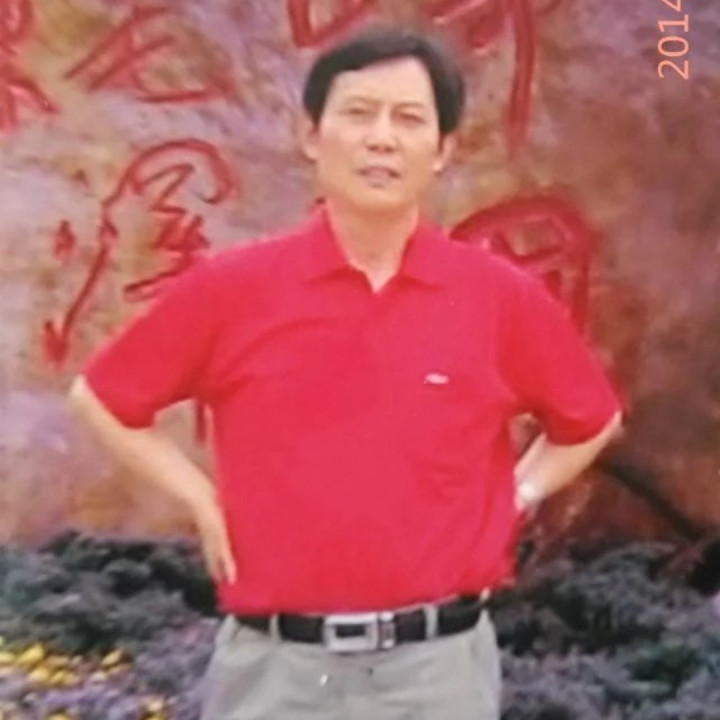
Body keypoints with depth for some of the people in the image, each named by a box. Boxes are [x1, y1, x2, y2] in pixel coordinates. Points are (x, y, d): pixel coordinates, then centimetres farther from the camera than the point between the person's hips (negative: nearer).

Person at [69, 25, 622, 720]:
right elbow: (100, 398, 7)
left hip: (440, 662, 1)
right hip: (274, 664, 0)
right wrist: (204, 502, 1)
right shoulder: (229, 287, -6)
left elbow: (590, 422, 13)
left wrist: (513, 501, 2)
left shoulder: (504, 297, -5)